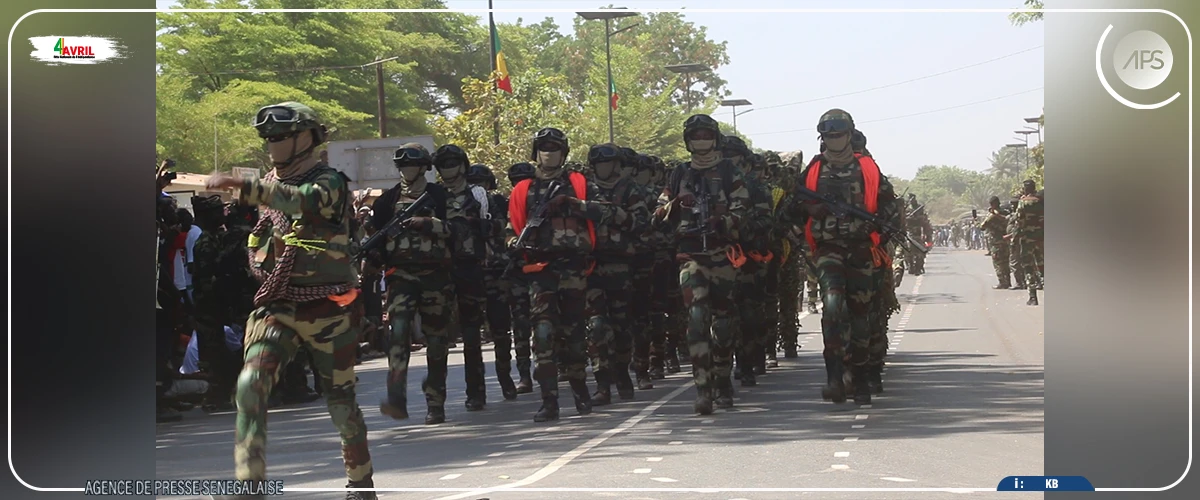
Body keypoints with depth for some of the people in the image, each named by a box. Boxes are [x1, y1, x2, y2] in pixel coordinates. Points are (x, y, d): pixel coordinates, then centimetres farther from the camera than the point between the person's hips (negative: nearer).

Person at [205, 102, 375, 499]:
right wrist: (262, 259, 7)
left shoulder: (328, 183, -9)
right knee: (251, 382, -19)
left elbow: (305, 201, -34)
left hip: (325, 308, -4)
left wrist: (242, 186, -44)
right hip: (277, 304, 5)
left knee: (340, 398, 7)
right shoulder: (270, 184, 11)